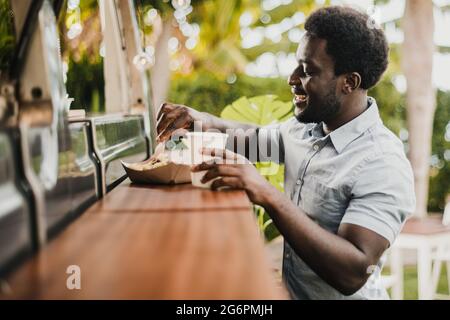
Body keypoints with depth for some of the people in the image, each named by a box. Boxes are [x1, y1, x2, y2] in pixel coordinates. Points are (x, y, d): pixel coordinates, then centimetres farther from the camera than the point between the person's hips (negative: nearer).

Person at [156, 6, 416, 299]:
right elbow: (255, 137, 19)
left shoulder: (384, 167, -22)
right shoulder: (306, 127, 0)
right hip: (288, 288, 6)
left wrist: (270, 196, -36)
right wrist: (207, 121, -2)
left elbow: (353, 274, -30)